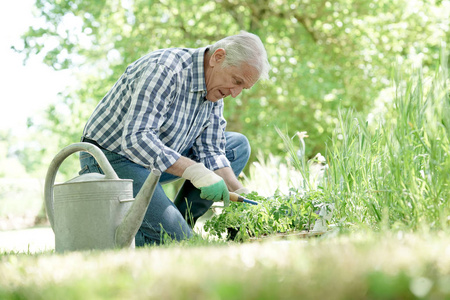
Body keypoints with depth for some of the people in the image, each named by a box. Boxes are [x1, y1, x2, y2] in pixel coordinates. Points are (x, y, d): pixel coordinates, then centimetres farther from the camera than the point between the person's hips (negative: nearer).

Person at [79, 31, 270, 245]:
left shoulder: (215, 90, 1)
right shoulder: (164, 69, -26)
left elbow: (210, 151, 0)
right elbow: (136, 138, -34)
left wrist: (237, 193, -16)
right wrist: (195, 171, -39)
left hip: (156, 160, 9)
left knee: (238, 146, 6)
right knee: (176, 241, -20)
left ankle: (180, 221, 6)